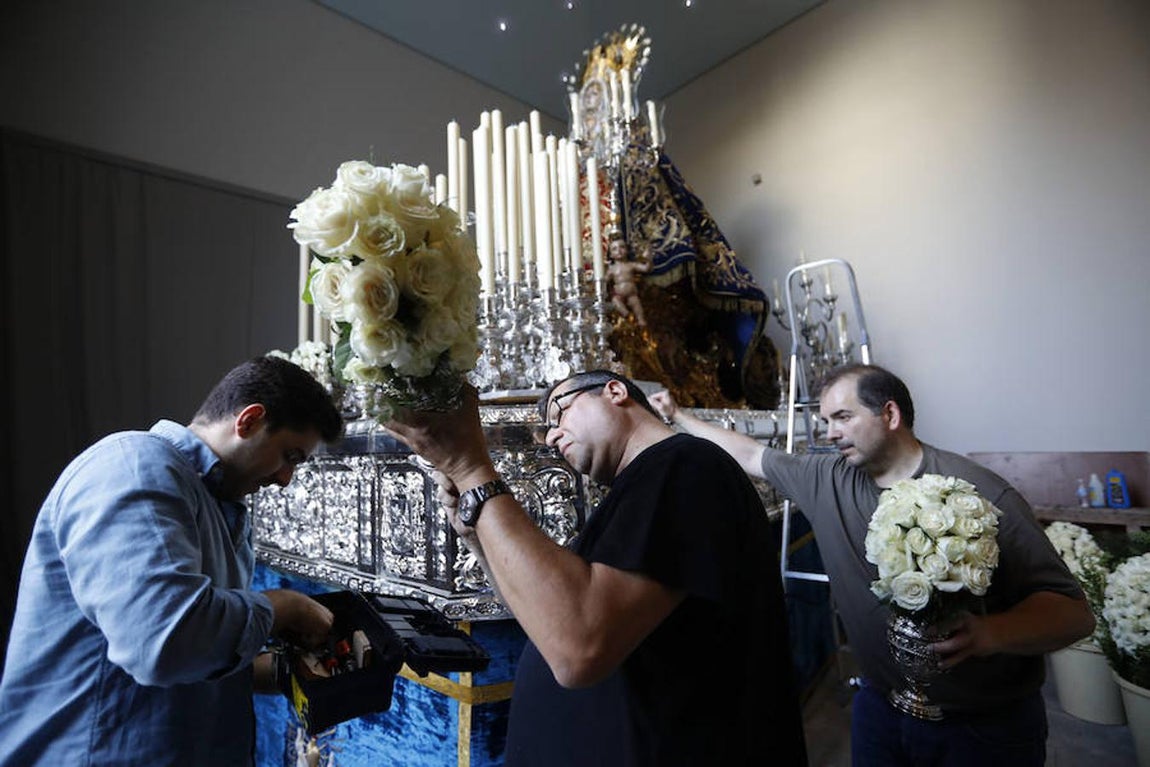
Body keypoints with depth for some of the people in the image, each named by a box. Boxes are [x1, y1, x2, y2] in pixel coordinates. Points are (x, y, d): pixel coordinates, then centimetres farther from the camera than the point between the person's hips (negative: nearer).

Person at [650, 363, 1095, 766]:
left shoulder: (982, 495, -19)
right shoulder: (827, 480, -5)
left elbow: (1074, 611, -19)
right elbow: (750, 455, 4)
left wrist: (987, 634, -38)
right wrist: (678, 417, 6)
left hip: (986, 728, -3)